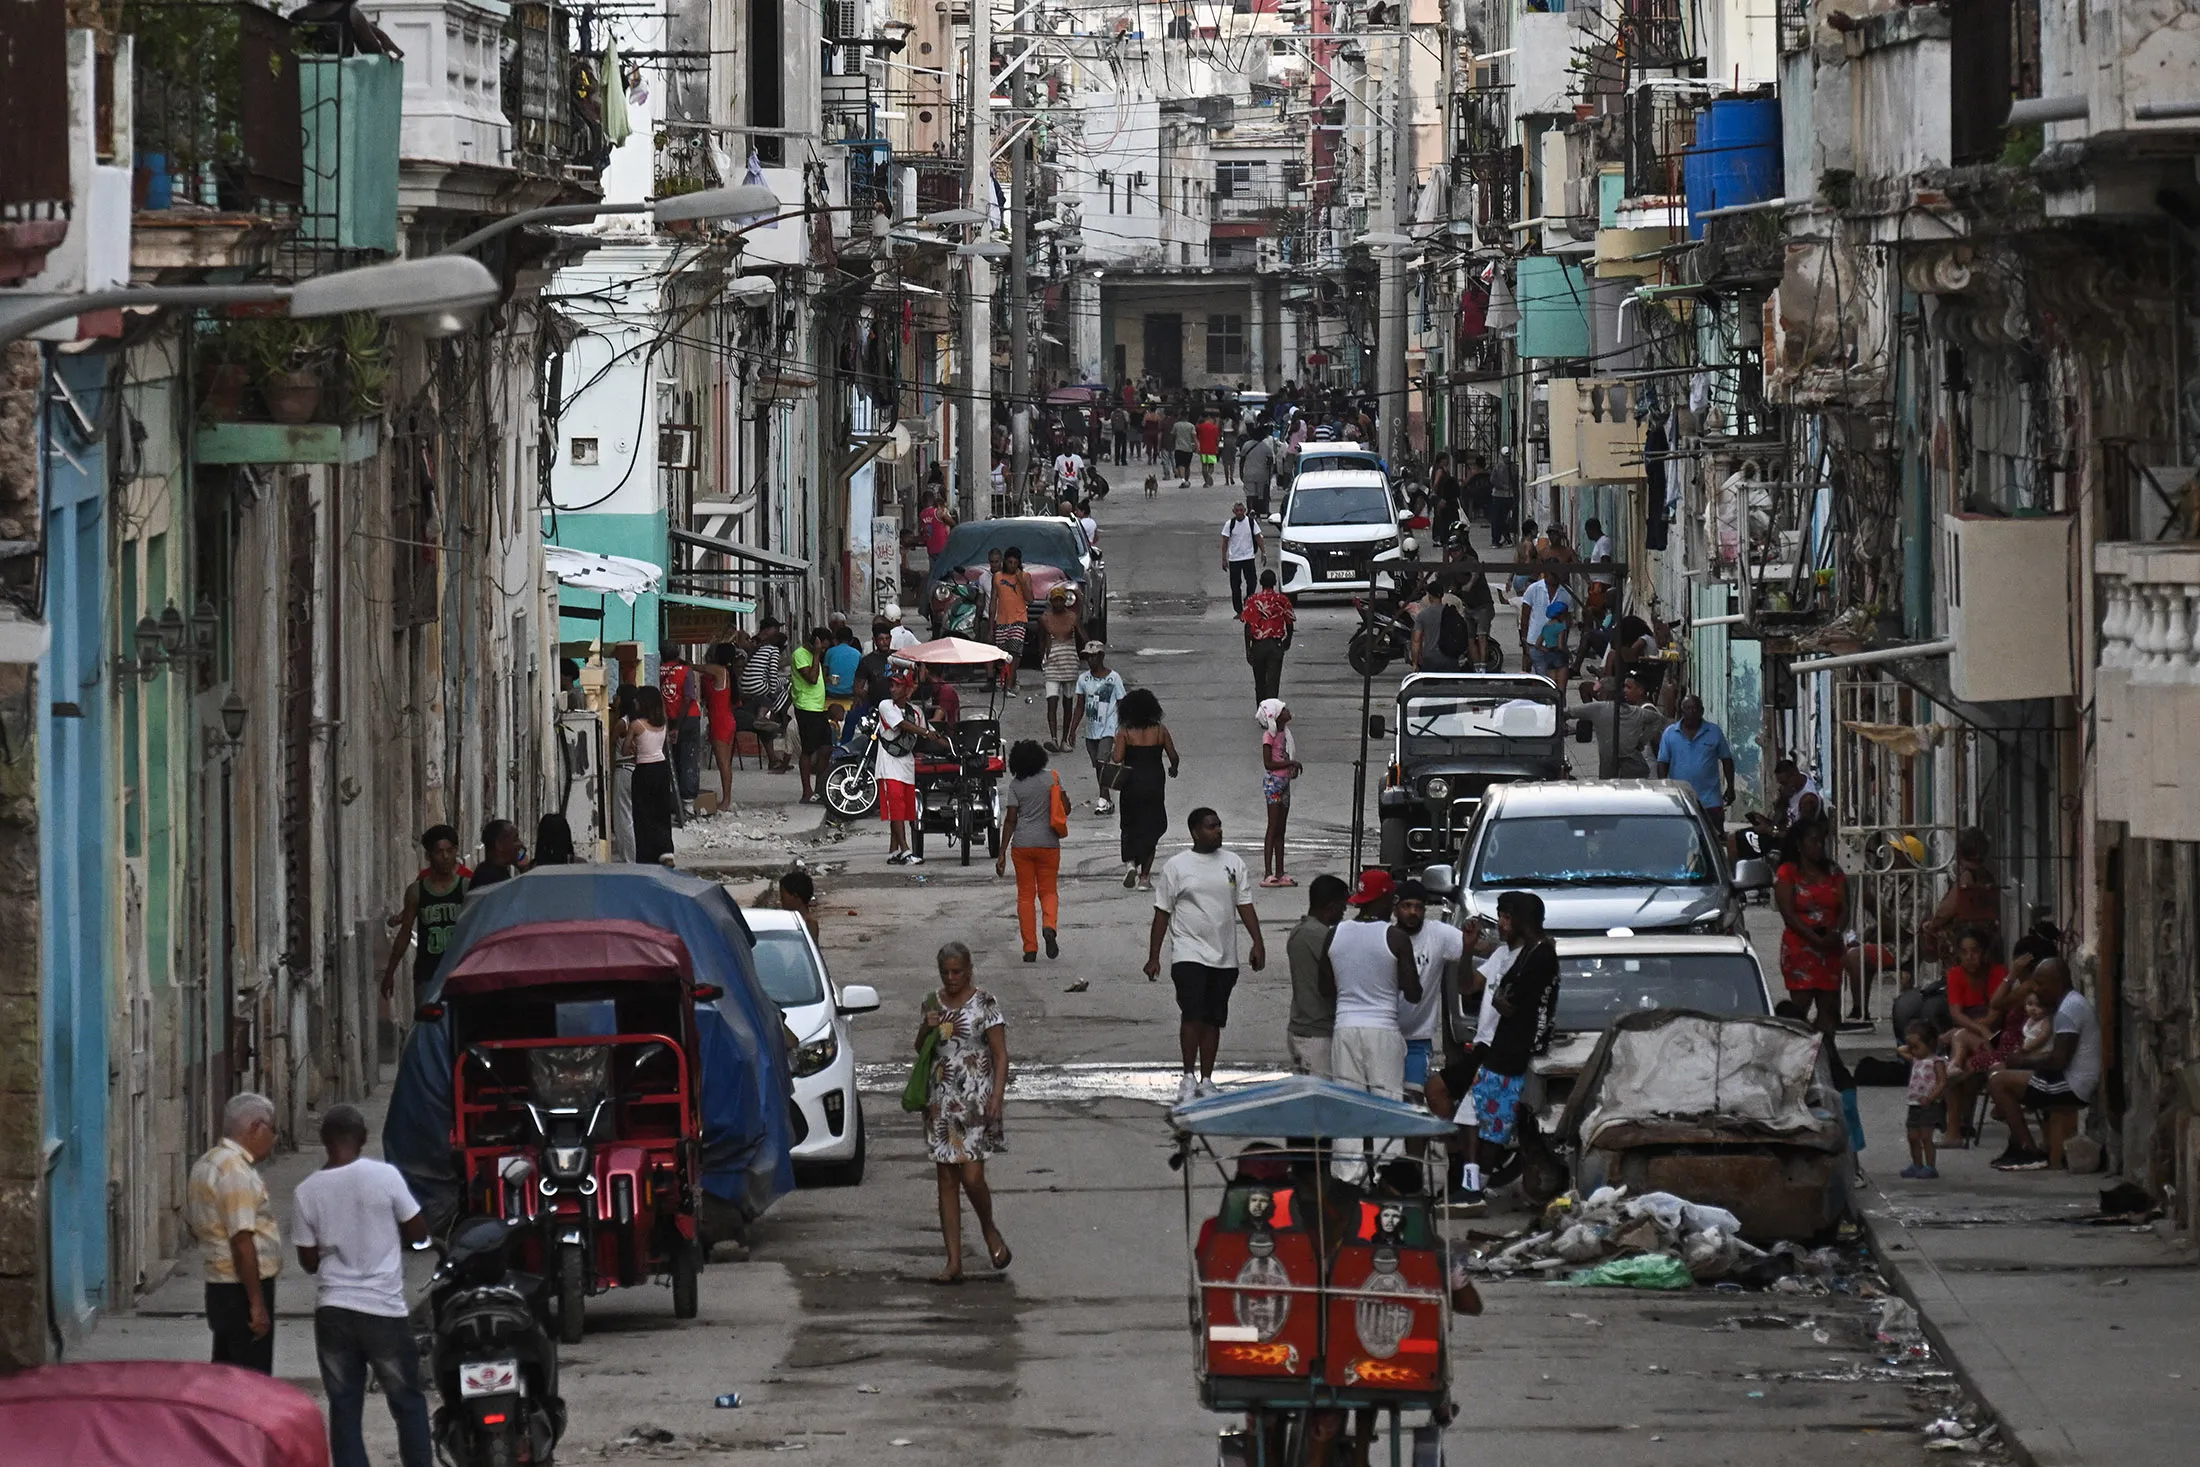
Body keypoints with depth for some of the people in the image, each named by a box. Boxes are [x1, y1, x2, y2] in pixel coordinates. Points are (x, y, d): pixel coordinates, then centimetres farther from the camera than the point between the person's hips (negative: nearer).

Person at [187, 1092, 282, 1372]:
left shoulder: (207, 1165, 14)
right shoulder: (237, 1170, -18)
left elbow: (193, 1225, 26)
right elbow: (242, 1241, -23)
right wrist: (257, 1304, -22)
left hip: (219, 1287, 10)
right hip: (243, 1291, -10)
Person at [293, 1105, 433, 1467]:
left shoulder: (307, 1192, -3)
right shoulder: (384, 1177, -10)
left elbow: (308, 1260, 3)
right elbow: (418, 1232, -1)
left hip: (332, 1311, 2)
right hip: (383, 1309, -2)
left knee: (344, 1407, 7)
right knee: (407, 1403, 11)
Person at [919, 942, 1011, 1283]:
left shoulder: (984, 1004, -6)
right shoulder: (933, 1002, 9)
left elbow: (1000, 1055, -6)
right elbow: (921, 1050, 19)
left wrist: (996, 1097, -16)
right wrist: (926, 1029, -3)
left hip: (976, 1101, -5)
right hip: (941, 1103, 5)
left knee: (972, 1177, -12)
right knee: (946, 1181, 3)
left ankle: (990, 1231, 20)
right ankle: (954, 1263, 5)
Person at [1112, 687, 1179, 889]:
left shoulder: (1125, 732, -6)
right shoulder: (1160, 730, -3)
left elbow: (1117, 759, -14)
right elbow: (1173, 757, 2)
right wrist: (1173, 768, 24)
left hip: (1131, 785, -1)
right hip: (1154, 785, 1)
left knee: (1130, 827, 17)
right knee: (1151, 828, 9)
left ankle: (1129, 863, -6)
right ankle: (1144, 876, 6)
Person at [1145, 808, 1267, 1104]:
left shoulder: (1233, 863, 9)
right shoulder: (1177, 866, -1)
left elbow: (1245, 905, 10)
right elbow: (1162, 913, 1)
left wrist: (1257, 943, -2)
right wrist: (1153, 957, -2)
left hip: (1224, 957, 4)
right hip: (1189, 954, -4)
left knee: (1213, 1020, 8)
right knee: (1192, 1014, -15)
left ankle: (1206, 1080, 16)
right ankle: (1188, 1079, -9)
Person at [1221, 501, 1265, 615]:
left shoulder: (1251, 522, -2)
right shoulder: (1229, 524, -3)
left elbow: (1258, 538, 6)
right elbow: (1225, 542, 0)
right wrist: (1224, 559, -3)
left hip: (1249, 558, 0)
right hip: (1234, 558, 0)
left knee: (1251, 583, -4)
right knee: (1235, 586, 2)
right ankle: (1239, 611, 9)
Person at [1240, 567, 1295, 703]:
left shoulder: (1252, 600, -5)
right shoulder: (1282, 600, -3)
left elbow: (1248, 626, -8)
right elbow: (1290, 624, 4)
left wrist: (1248, 650, -4)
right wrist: (1287, 643, 23)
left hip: (1258, 645, 0)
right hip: (1277, 645, 0)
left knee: (1260, 682, 15)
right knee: (1273, 681, -3)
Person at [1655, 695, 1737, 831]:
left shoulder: (1714, 732, 3)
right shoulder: (1670, 734, 4)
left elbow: (1726, 760, 7)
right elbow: (1663, 763, 5)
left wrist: (1730, 788, 3)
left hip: (1709, 800, -1)